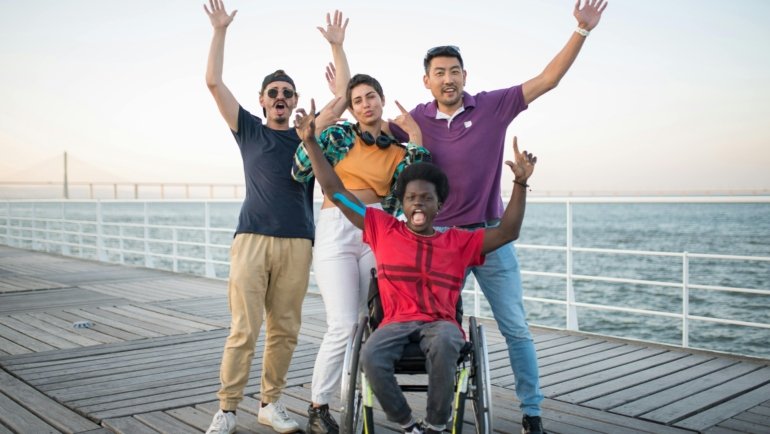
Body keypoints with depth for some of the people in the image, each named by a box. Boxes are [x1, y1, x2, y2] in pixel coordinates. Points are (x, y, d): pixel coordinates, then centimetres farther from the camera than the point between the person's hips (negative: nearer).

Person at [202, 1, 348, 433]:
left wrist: (336, 46, 11)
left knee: (284, 330, 2)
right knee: (243, 330, -6)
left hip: (297, 243, 2)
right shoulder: (249, 129, 14)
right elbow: (214, 82, 7)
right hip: (252, 239, -2)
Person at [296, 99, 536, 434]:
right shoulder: (383, 229, 11)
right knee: (370, 356, -32)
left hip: (440, 322, 0)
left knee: (444, 344, -37)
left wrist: (520, 183, 0)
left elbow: (507, 232, 9)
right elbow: (335, 191, 10)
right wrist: (311, 143, 7)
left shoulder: (458, 241, 12)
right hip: (396, 322, 0)